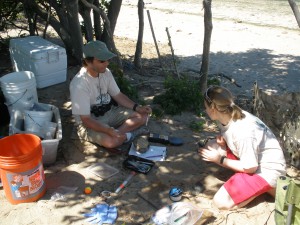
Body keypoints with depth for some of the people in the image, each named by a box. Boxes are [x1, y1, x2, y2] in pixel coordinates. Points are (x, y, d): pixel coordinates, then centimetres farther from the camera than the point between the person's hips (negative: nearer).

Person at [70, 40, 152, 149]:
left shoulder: (106, 72, -6)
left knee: (142, 116, -2)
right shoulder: (79, 84, -29)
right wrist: (109, 131, -39)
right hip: (89, 123, -7)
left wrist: (137, 107, -9)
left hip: (109, 113, 7)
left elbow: (118, 95, 6)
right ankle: (128, 134, -5)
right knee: (112, 141, -34)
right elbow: (86, 120, -27)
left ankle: (117, 133, -11)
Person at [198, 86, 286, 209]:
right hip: (251, 157, 9)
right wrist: (220, 141, -11)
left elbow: (250, 167, -24)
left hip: (266, 169, -9)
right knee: (211, 146, -1)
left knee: (221, 202, -14)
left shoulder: (242, 131, -32)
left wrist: (220, 160, -15)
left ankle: (264, 186, 2)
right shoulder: (226, 117, -6)